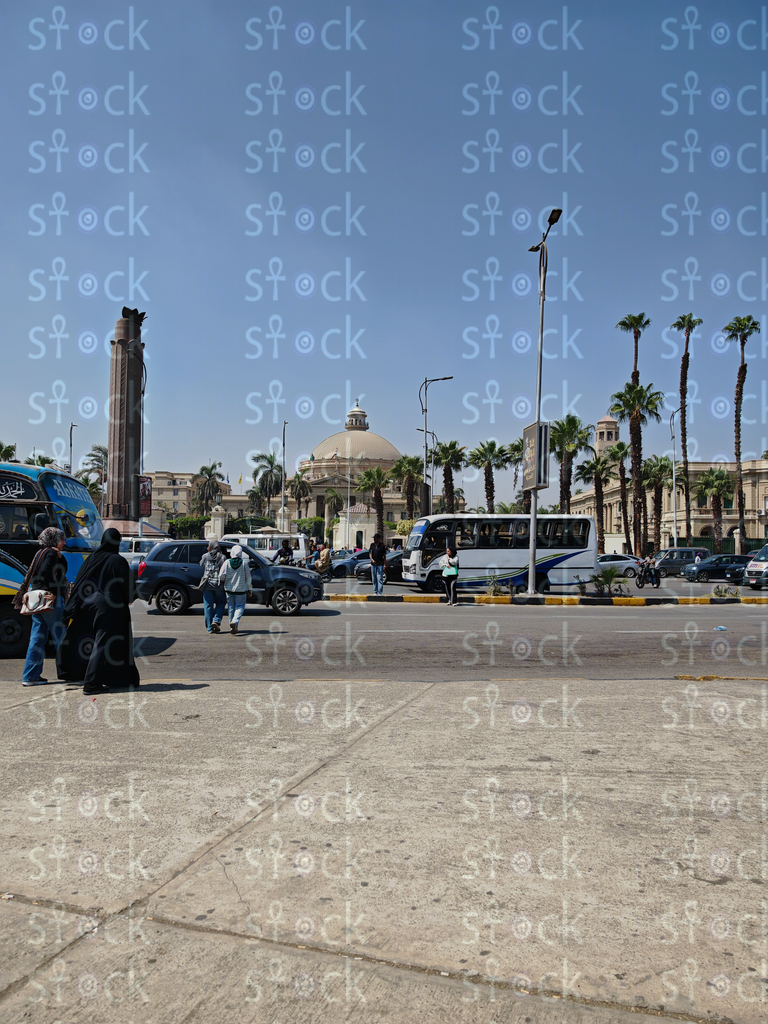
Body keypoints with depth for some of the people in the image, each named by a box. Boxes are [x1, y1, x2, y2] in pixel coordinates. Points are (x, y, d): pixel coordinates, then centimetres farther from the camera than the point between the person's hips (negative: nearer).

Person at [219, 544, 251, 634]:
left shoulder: (227, 562, -7)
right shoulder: (244, 563, -7)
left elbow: (221, 576, -9)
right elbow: (248, 577, -2)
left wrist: (224, 581, 14)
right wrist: (249, 589, 8)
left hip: (229, 589, 2)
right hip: (241, 589, -2)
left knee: (231, 607, 13)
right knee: (240, 607, 6)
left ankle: (232, 628, 16)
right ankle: (234, 621, -20)